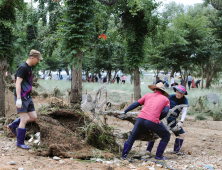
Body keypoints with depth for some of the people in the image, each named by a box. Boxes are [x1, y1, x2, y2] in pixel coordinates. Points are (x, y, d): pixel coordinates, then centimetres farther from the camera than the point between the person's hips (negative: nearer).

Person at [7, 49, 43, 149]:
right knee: (24, 120, -7)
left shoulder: (29, 68, 14)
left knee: (33, 117, 8)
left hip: (28, 97, 9)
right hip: (21, 97, -9)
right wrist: (19, 99, -24)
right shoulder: (23, 68, -14)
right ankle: (20, 143, 3)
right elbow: (18, 83, -20)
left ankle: (12, 126, 20)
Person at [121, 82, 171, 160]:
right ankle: (159, 156, 13)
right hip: (153, 121, -3)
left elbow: (136, 104, 25)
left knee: (132, 137, 23)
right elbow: (165, 112, 5)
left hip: (141, 119, 3)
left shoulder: (148, 95, 26)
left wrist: (125, 112, 31)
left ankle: (124, 155, 18)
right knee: (166, 136, 18)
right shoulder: (166, 99, 20)